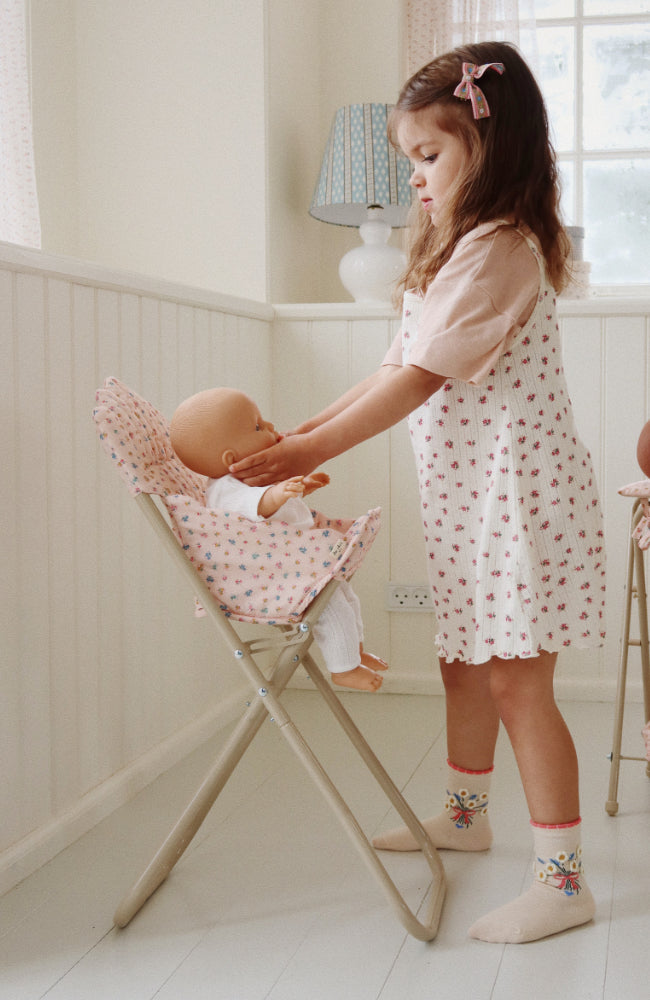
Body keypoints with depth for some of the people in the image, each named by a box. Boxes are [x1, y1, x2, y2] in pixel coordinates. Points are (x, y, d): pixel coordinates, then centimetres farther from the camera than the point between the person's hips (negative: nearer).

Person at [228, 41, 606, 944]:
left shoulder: (500, 250, -16)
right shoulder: (457, 251, 18)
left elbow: (420, 379, -22)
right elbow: (397, 370, 16)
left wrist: (310, 451, -21)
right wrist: (307, 427, 8)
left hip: (517, 491, -10)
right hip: (466, 496, 10)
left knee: (516, 681, -7)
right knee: (465, 662, 19)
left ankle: (563, 880, 2)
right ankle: (466, 814, 38)